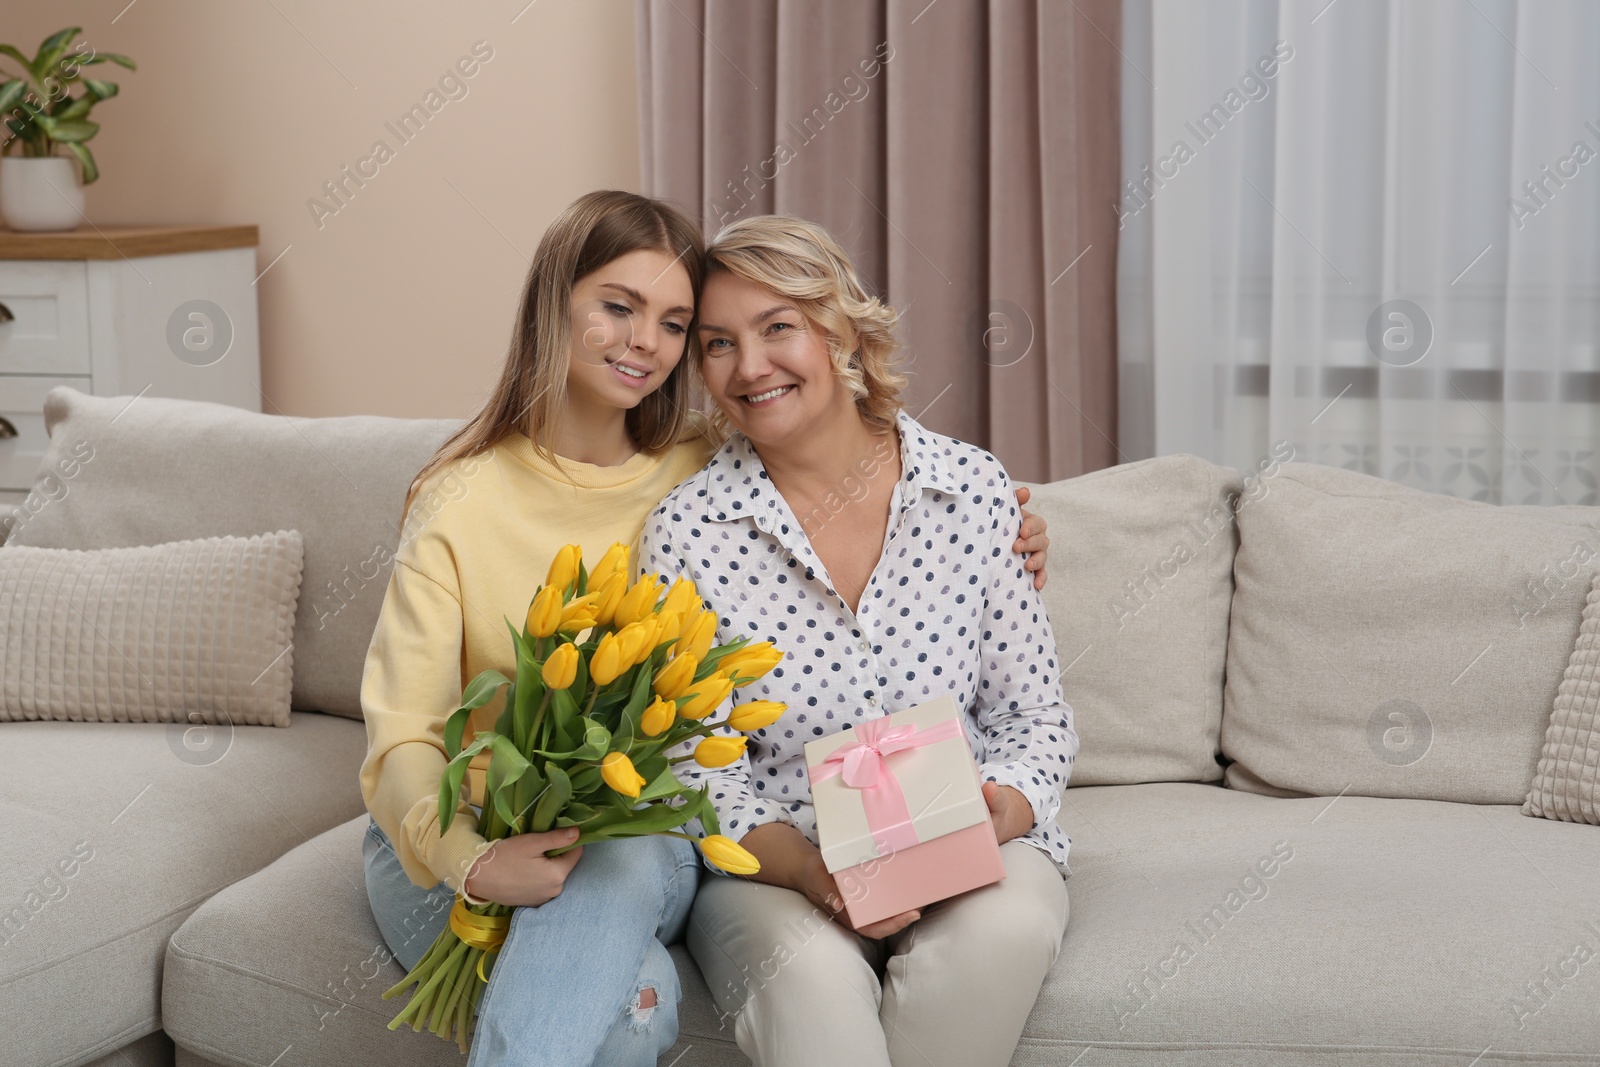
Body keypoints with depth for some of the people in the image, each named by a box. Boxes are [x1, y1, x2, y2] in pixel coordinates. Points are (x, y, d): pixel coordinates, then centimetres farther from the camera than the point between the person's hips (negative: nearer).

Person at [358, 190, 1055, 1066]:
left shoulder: (705, 473, 5)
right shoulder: (461, 502, -4)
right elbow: (401, 740, -11)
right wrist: (471, 860, -32)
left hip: (645, 837, 3)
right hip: (459, 844, -3)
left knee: (624, 864, -36)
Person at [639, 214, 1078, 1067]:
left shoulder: (974, 491, 0)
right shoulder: (685, 534, -4)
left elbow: (1035, 719, 4)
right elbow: (701, 774, -4)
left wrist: (999, 811, -18)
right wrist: (812, 869, -22)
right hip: (774, 861, -2)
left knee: (1002, 929, -32)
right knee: (811, 973, -35)